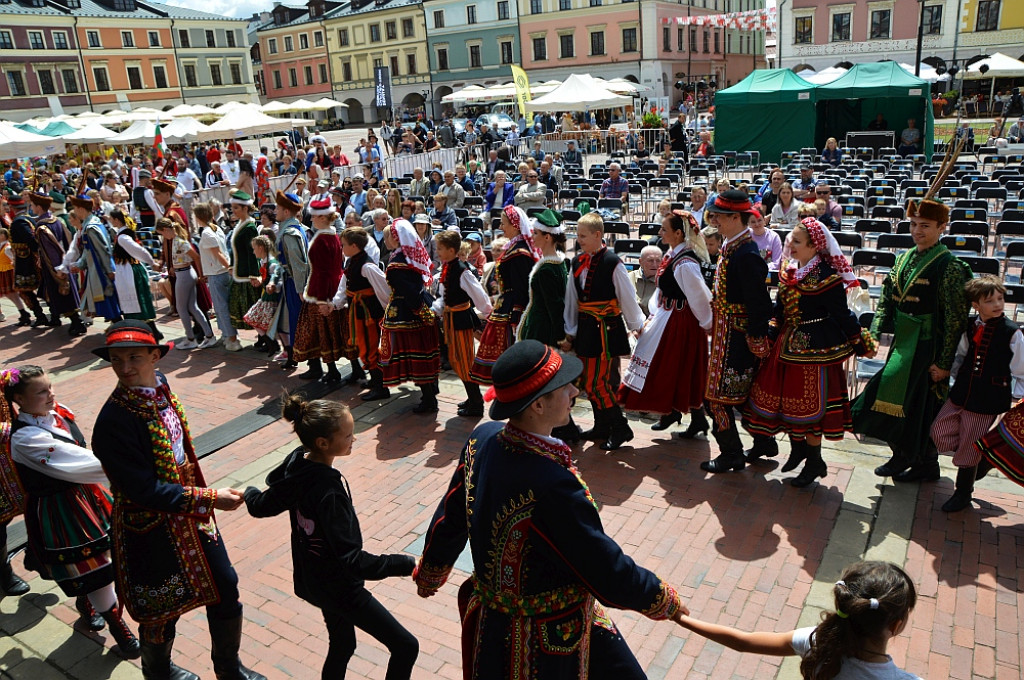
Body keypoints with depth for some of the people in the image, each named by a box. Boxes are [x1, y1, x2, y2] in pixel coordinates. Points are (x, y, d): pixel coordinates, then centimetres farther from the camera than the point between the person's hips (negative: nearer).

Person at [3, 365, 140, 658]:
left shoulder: (56, 413, -4)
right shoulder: (26, 438, -27)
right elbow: (74, 463, -33)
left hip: (81, 494, 7)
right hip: (57, 509, -7)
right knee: (94, 567, 4)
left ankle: (85, 602, 50)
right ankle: (117, 625, 23)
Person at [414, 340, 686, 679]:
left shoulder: (483, 438, -13)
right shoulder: (552, 486, -36)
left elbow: (450, 518, 2)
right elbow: (608, 571, -24)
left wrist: (428, 575, 19)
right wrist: (666, 601, -6)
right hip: (546, 641, -7)